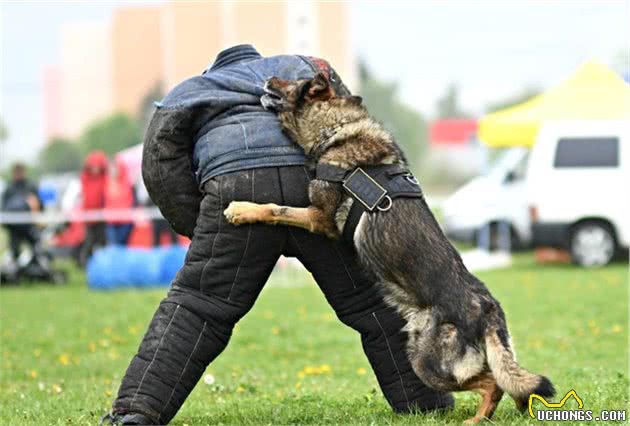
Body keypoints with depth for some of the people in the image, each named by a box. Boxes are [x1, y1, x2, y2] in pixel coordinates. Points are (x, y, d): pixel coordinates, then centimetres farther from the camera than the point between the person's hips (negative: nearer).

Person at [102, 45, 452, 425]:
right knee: (370, 304, 13)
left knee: (196, 307, 3)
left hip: (236, 187, -1)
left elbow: (161, 164, 16)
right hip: (315, 184, 1)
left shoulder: (191, 90, 33)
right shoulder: (289, 65, 37)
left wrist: (198, 227, 18)